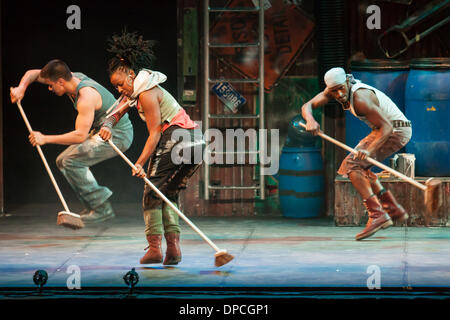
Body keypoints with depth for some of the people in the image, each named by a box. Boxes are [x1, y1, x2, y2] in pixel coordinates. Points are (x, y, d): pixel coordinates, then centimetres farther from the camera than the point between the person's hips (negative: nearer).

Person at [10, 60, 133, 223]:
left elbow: (80, 135, -32)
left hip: (118, 136, -10)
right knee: (63, 161, 8)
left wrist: (45, 139, -27)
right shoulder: (72, 78, -1)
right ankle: (93, 205, 7)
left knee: (72, 161, -20)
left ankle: (101, 208, -15)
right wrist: (22, 87, -11)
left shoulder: (86, 96, -28)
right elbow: (33, 73, 10)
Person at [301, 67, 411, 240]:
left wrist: (369, 150, -43)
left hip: (395, 130, -10)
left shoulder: (361, 99, -27)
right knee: (359, 166, 22)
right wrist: (310, 120, -27)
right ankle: (393, 209, 20)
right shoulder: (333, 90, -2)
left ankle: (377, 215, -28)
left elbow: (387, 127, -30)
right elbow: (307, 106, -4)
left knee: (351, 165, -17)